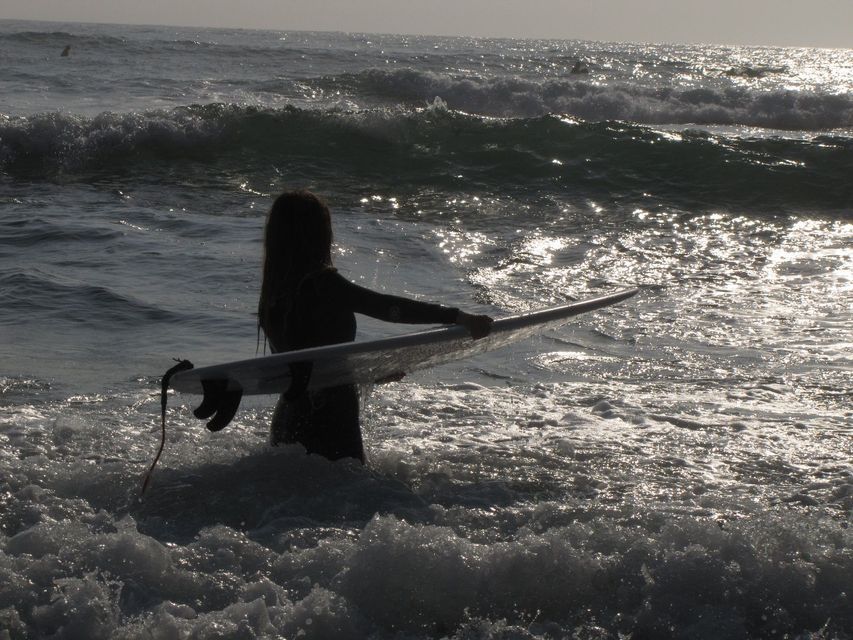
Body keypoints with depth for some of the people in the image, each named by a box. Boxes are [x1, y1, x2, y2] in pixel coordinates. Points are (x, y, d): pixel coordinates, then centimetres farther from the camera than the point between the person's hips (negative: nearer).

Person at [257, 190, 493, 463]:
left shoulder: (273, 292, 6)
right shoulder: (320, 283, -17)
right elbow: (386, 307, -26)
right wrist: (456, 317, -28)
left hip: (287, 420, 8)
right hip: (328, 426, -8)